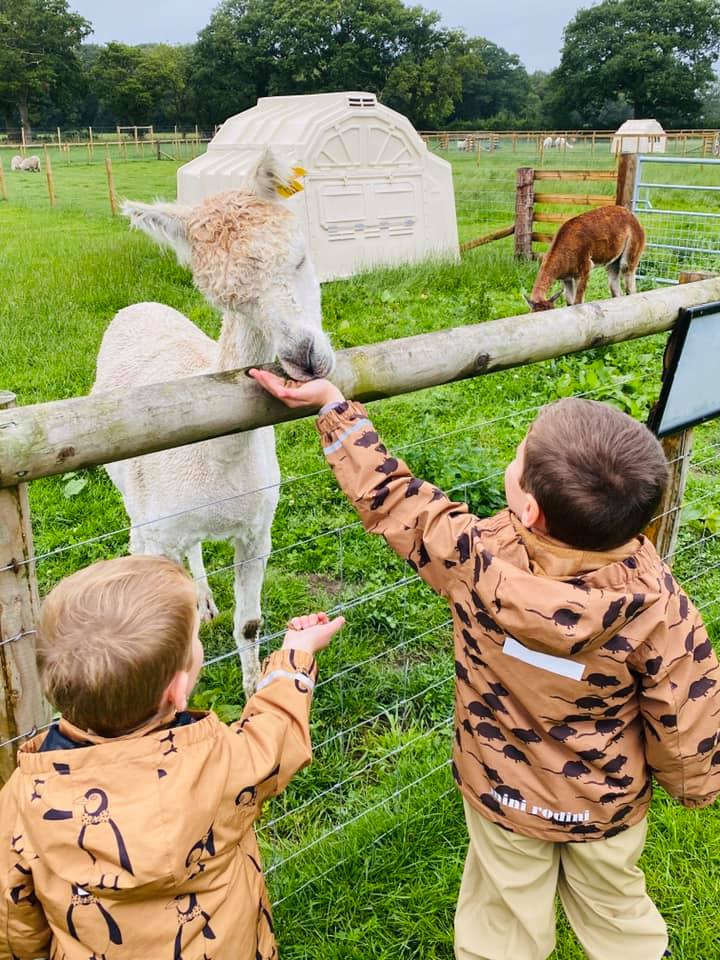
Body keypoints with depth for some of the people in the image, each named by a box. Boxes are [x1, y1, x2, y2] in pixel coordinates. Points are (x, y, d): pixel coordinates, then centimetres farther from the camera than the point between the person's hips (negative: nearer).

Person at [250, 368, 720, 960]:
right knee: (616, 912, 30)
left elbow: (390, 499, -19)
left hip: (501, 794, 0)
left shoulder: (477, 560, -34)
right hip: (610, 807, 0)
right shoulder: (659, 606, -33)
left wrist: (333, 404, -10)